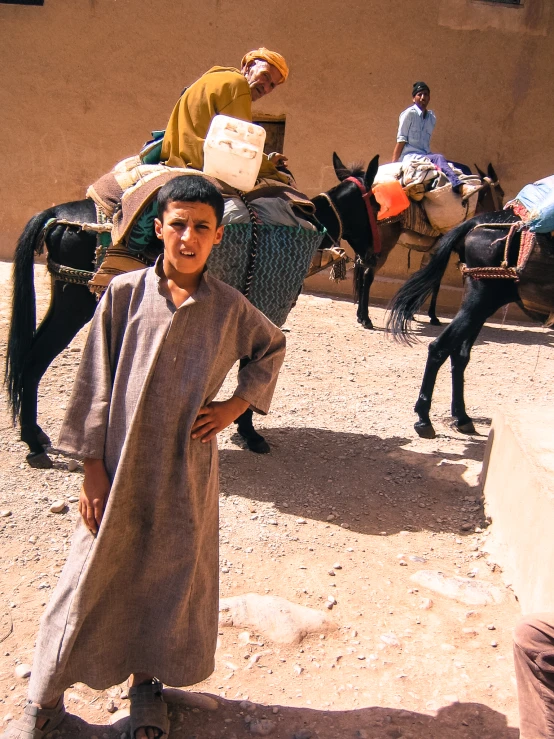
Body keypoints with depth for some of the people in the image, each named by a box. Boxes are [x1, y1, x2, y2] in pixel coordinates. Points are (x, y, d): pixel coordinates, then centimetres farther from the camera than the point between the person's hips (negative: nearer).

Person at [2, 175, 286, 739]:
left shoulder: (229, 307, -1)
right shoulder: (124, 293, -5)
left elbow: (272, 348, 17)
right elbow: (96, 385, -4)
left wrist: (236, 405, 4)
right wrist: (93, 469, -6)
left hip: (186, 471, 2)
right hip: (120, 465, -1)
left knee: (171, 576, 14)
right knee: (93, 575, 8)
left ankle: (146, 679, 39)